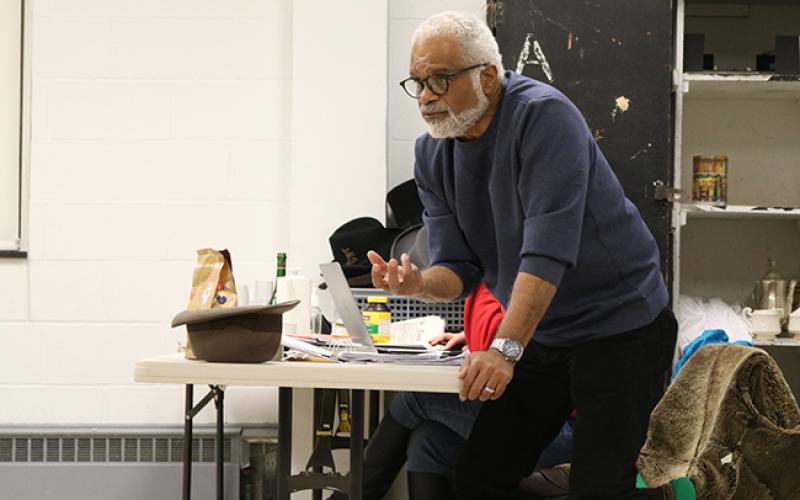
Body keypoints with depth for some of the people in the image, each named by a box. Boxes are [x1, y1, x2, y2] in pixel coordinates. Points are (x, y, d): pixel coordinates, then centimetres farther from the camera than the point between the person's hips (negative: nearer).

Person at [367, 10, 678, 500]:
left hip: (619, 325, -7)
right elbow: (458, 268, -1)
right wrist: (419, 284, -24)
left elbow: (548, 250, -29)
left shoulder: (543, 116, -20)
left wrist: (504, 349, -35)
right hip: (539, 333, 7)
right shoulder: (432, 155, 2)